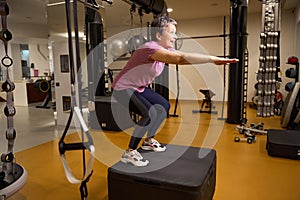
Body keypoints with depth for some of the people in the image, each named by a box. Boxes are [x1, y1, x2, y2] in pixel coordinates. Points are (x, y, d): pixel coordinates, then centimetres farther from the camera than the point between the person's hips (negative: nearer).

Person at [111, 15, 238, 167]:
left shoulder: (166, 50, 0)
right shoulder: (151, 48, -30)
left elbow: (185, 57, -9)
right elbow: (181, 58, -44)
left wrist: (213, 59, -19)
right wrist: (212, 59, -43)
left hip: (139, 88, 10)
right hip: (123, 88, -10)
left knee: (164, 107, 11)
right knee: (150, 114, -27)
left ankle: (148, 141, 25)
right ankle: (129, 153, -11)